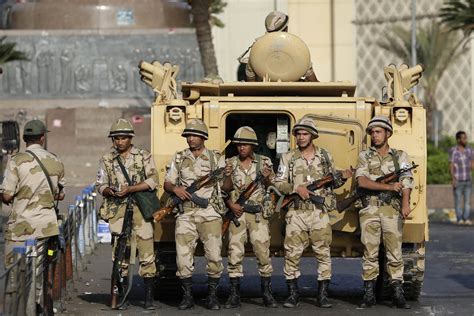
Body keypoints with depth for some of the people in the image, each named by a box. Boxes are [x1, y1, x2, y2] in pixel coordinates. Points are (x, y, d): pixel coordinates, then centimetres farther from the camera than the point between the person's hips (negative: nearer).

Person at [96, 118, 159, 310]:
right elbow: (100, 184, 14)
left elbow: (153, 181, -5)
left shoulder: (144, 157, 5)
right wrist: (109, 191, -9)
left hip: (140, 208, -2)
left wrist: (130, 189, -14)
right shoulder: (107, 160, 13)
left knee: (146, 253, -8)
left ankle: (149, 297, -3)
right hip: (117, 210, 2)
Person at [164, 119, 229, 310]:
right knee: (183, 256, -4)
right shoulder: (179, 158, 13)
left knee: (214, 255, -7)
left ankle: (212, 296, 5)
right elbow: (167, 183, 14)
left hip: (209, 213, -1)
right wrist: (175, 189, -8)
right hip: (186, 213, 2)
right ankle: (187, 296, 6)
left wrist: (227, 176, -16)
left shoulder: (216, 158, 8)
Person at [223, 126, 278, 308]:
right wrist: (231, 205, -10)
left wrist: (268, 179, -12)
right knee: (234, 254, -2)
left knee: (263, 253, -4)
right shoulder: (230, 164, 7)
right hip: (236, 213, 1)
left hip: (258, 213, -1)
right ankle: (234, 296, 4)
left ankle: (267, 294, 4)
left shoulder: (264, 162, 6)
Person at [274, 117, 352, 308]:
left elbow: (333, 182, 17)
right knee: (292, 254, -2)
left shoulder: (325, 156, 10)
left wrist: (342, 177, -4)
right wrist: (296, 188, -11)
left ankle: (322, 295, 6)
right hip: (296, 212, 0)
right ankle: (293, 294, 9)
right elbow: (279, 184, 5)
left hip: (320, 213, 1)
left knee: (323, 253, -1)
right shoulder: (288, 158, 6)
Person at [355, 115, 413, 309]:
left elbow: (406, 182, -2)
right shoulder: (364, 157, 11)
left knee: (395, 252, -3)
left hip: (392, 210, 0)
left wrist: (405, 203, -20)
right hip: (369, 211, 0)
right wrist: (389, 187, -14)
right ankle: (369, 294, 4)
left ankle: (398, 294, 0)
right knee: (370, 253, 0)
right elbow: (362, 181, -5)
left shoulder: (400, 156, 12)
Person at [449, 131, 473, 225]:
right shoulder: (453, 151, -8)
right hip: (458, 181, -4)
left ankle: (466, 219, 5)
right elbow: (451, 166, -10)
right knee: (458, 200, -1)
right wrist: (453, 179, -18)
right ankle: (460, 219, 5)